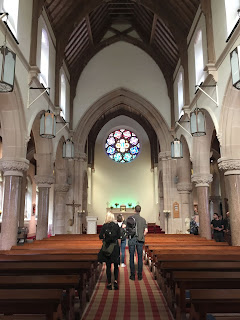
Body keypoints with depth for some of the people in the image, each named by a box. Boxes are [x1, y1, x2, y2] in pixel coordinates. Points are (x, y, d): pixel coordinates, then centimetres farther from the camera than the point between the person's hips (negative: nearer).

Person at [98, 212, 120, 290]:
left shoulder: (104, 226, -6)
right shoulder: (116, 226, -5)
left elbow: (100, 236, -5)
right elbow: (119, 236, -4)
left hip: (106, 248, 0)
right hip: (115, 247, 0)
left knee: (108, 266, 9)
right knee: (116, 266, 13)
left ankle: (109, 283, 12)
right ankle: (115, 281, -4)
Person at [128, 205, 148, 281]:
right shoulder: (143, 219, 5)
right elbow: (146, 230, -1)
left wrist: (128, 235, 6)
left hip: (131, 239, -1)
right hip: (140, 240, 1)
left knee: (131, 257, 5)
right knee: (140, 257, 7)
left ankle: (132, 275, 8)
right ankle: (140, 275, 10)